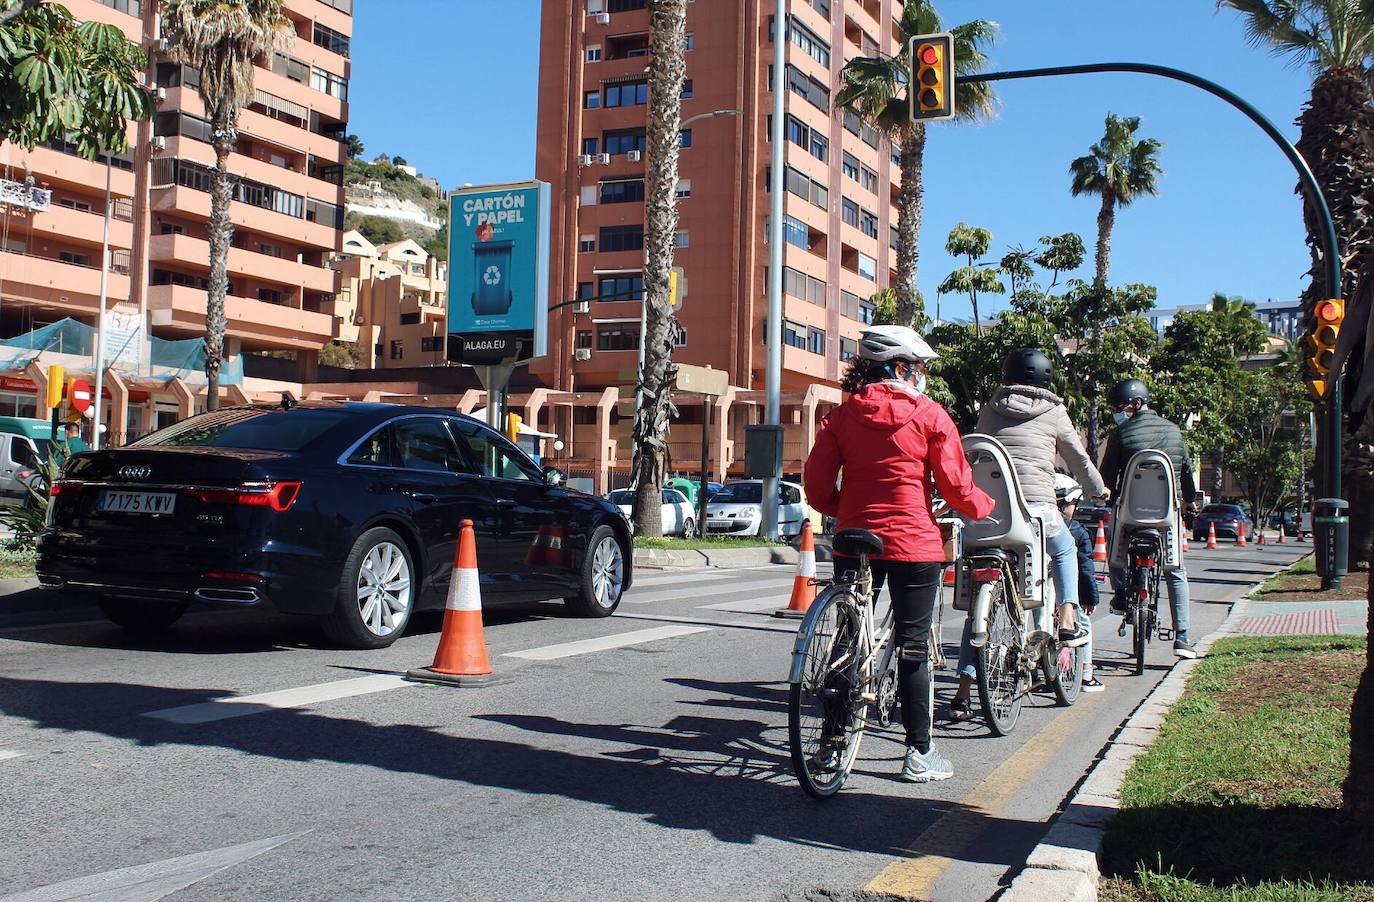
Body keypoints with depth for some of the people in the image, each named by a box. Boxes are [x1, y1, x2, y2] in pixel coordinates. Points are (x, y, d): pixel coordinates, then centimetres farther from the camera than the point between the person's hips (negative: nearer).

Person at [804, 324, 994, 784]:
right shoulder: (929, 415, -4)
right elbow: (956, 486, -5)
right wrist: (985, 507, 15)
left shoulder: (842, 416, 4)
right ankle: (919, 755, 10)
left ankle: (832, 745, 15)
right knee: (913, 649, 4)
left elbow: (817, 484, 0)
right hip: (914, 544, -3)